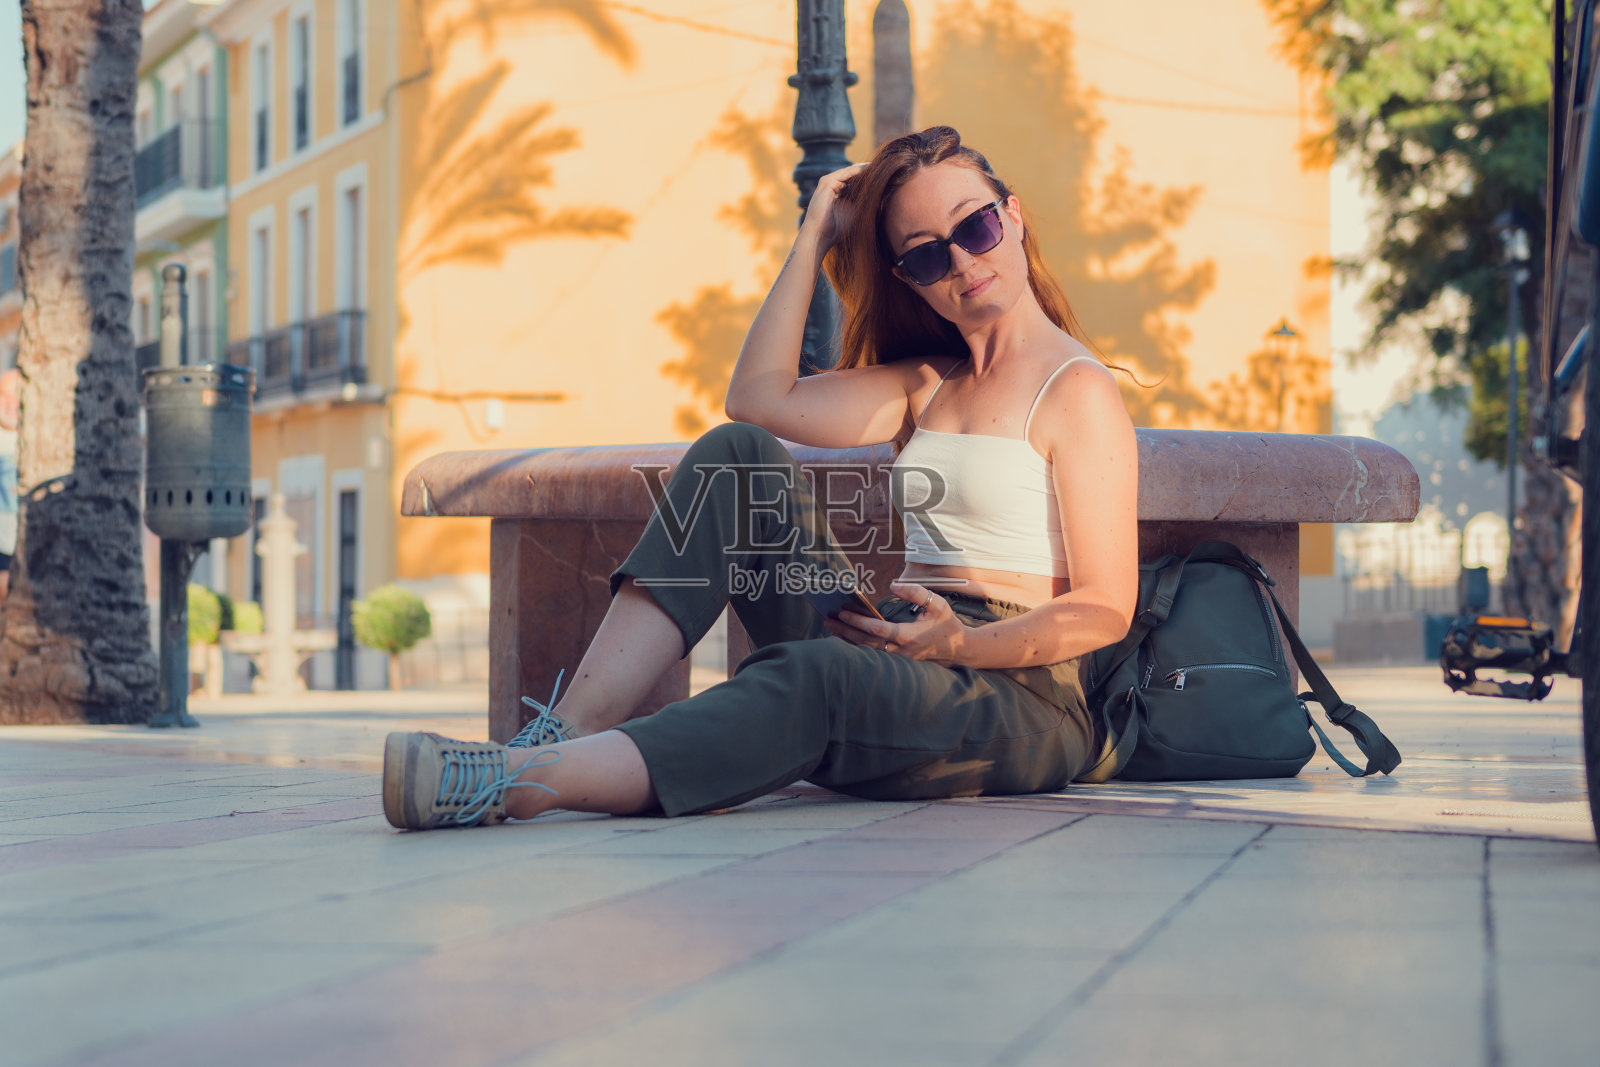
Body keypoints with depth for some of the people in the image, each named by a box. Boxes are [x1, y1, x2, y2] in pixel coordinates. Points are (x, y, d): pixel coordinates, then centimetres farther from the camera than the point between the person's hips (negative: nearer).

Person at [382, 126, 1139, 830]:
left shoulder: (1078, 390, -1)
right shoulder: (927, 383, 23)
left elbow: (1106, 609, -8)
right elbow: (758, 397, 11)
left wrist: (963, 644, -24)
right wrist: (814, 239, 12)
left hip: (1017, 696, -7)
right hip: (895, 653, 7)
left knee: (814, 680, -40)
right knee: (737, 454, -9)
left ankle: (521, 784, -52)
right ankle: (577, 724, -26)